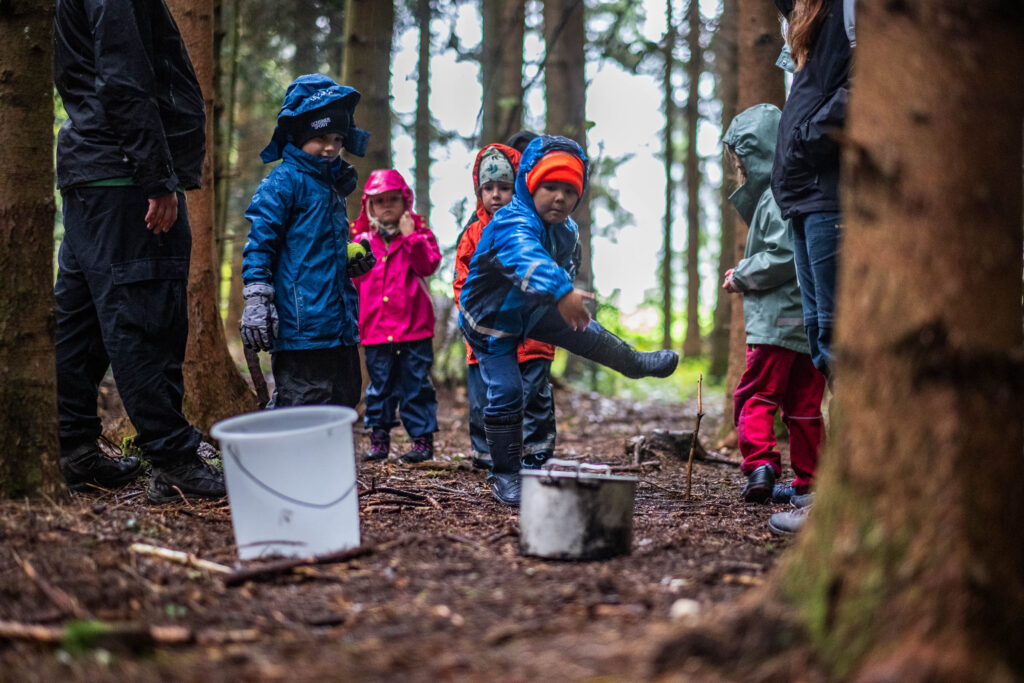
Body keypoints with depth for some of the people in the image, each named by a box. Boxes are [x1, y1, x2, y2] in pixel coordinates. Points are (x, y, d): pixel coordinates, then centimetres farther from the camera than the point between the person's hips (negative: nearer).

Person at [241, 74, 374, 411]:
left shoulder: (332, 185, 19)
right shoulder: (284, 181, -7)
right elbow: (259, 244, -11)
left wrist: (354, 262, 11)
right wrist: (256, 303, -17)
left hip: (338, 326, 9)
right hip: (302, 329, -9)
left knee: (342, 404, 12)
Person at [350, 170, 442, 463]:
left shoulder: (418, 233, 5)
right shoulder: (362, 239, 10)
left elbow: (429, 264, -11)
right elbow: (352, 279, 14)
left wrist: (411, 236, -16)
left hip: (414, 326, -2)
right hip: (376, 327, 2)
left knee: (415, 383, 2)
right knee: (379, 384, 10)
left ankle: (423, 439, 9)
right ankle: (379, 438, 19)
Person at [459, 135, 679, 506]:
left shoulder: (567, 231, -9)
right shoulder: (511, 224, -38)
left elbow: (566, 267, 12)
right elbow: (527, 257, -60)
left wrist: (571, 307, 18)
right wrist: (561, 292, -75)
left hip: (529, 309, 7)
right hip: (491, 322, -7)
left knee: (584, 331, 14)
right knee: (505, 395, -11)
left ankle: (635, 363, 44)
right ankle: (504, 476, 1)